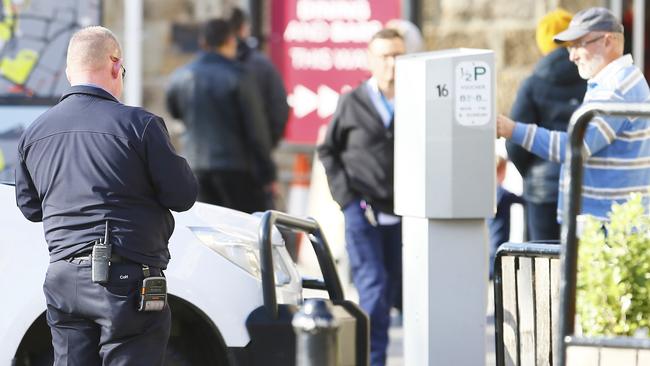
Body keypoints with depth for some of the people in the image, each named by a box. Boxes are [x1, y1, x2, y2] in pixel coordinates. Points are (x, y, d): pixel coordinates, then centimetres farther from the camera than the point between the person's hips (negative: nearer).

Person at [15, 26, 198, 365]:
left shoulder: (34, 133, 7)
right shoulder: (139, 124, -10)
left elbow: (29, 206, 16)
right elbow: (183, 196, -6)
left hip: (63, 281, 5)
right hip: (126, 280, -5)